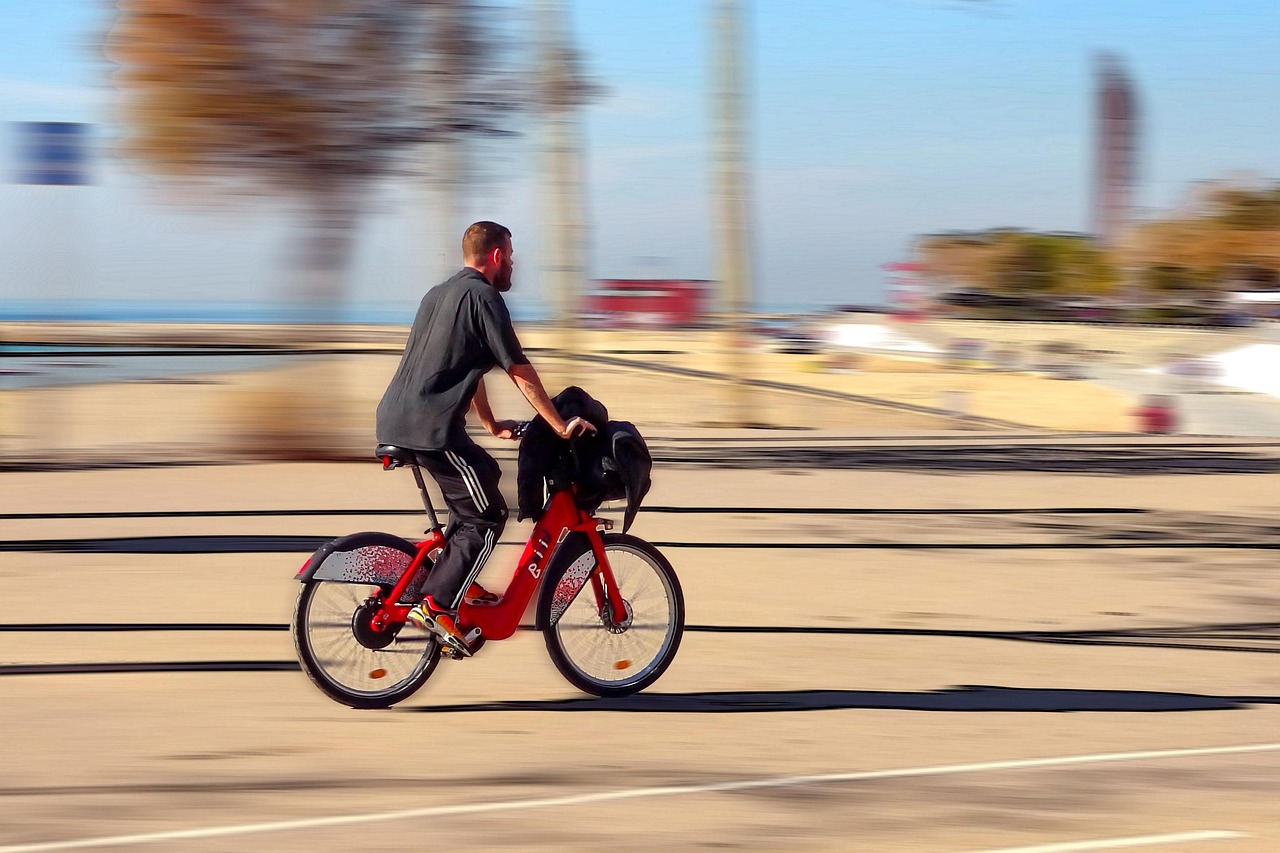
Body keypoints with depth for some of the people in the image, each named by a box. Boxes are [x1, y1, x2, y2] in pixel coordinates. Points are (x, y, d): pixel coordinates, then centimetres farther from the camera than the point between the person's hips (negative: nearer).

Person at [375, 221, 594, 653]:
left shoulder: (440, 293, 23)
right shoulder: (483, 297, -7)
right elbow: (521, 373, -7)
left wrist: (492, 424, 36)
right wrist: (561, 426, -1)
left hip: (394, 418, 10)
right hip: (429, 426, -9)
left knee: (484, 473, 25)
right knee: (486, 517, -2)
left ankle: (460, 583, 25)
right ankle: (436, 605, -12)